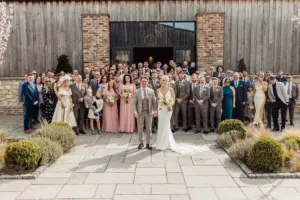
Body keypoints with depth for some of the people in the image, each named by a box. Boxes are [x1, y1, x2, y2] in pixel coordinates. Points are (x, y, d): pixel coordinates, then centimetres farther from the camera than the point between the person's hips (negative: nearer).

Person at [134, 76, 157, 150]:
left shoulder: (151, 91, 2)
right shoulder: (137, 92, 1)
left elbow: (154, 102, 3)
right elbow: (135, 103, 1)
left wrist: (155, 111, -4)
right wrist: (135, 112, -8)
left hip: (149, 112, 0)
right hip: (140, 112, 0)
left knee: (149, 128, 7)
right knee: (140, 129, 7)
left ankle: (148, 143, 17)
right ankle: (141, 143, 21)